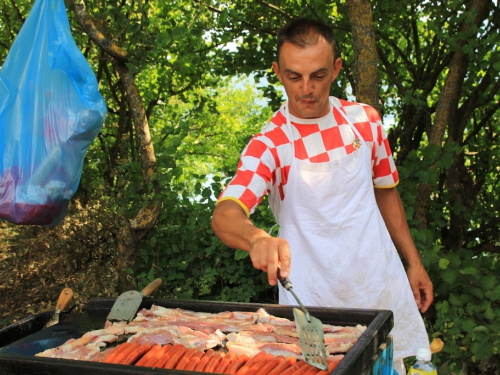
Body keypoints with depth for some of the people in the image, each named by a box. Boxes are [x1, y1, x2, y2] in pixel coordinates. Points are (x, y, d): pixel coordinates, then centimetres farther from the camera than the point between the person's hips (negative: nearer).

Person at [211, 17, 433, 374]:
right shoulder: (268, 144, -14)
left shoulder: (365, 119, -1)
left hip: (383, 282, 4)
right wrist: (257, 238, -50)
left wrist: (414, 262, 10)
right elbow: (224, 214, -28)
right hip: (316, 298, -3)